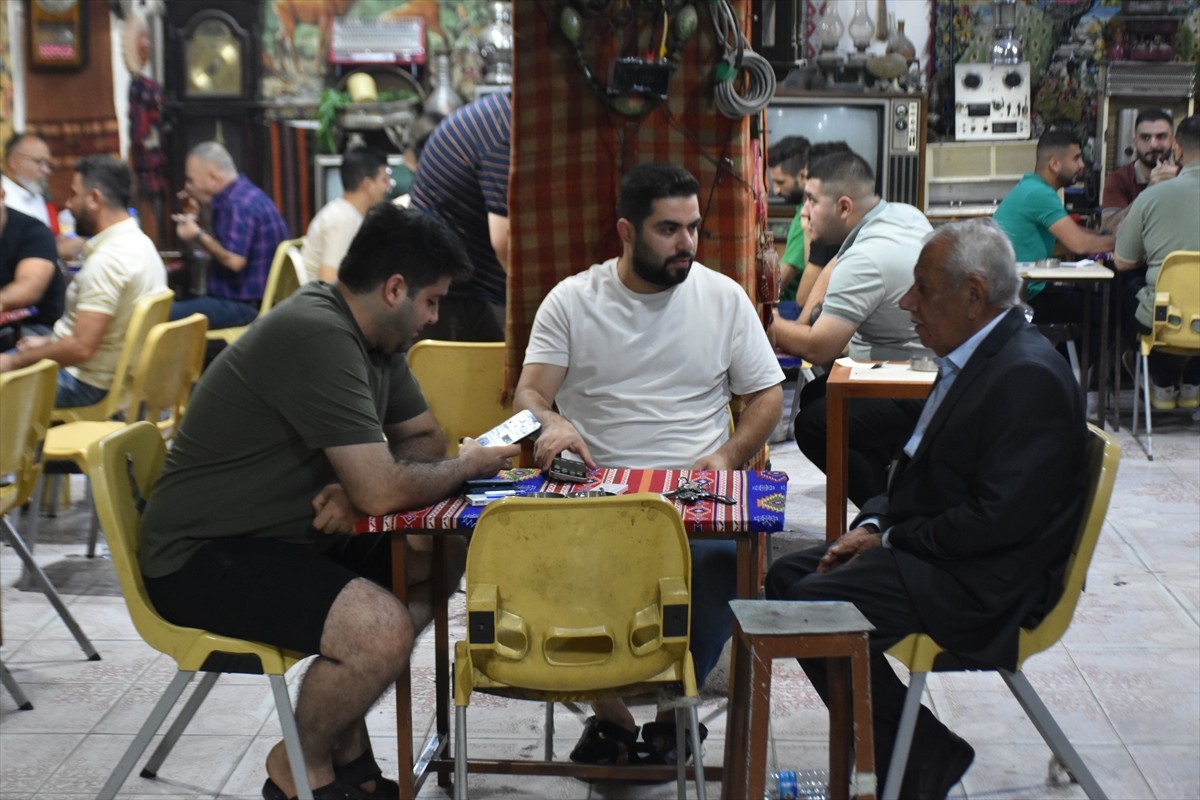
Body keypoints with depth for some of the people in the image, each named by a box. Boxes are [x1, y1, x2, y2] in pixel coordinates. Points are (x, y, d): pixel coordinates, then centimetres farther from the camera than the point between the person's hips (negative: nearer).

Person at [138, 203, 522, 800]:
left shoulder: (372, 334, 6)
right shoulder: (317, 336, -25)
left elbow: (425, 438, 12)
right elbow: (382, 492, -27)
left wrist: (361, 488, -10)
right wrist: (468, 467, -8)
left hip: (292, 533, 10)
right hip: (203, 556, -10)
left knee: (441, 557, 5)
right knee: (381, 629, -28)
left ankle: (345, 749, 13)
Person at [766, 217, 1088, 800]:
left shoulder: (1029, 376, -22)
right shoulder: (978, 355, 10)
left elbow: (999, 518, -26)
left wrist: (891, 540, -15)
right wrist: (874, 523, 2)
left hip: (985, 580, -11)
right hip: (929, 547, 11)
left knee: (813, 607, -21)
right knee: (787, 576, 8)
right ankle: (883, 749, 13)